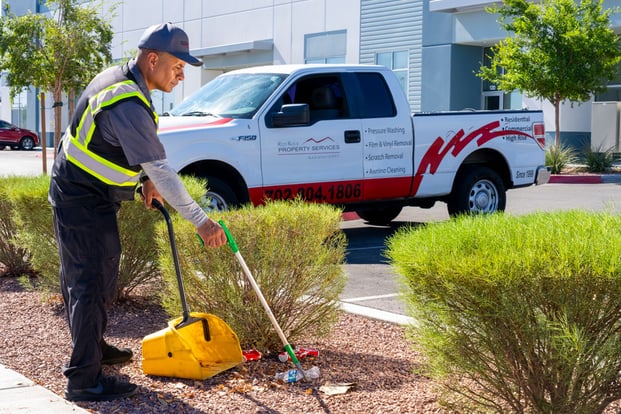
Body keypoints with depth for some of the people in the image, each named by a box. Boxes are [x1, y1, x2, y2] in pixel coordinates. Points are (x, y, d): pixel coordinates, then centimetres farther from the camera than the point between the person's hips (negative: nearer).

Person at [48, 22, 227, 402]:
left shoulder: (120, 79, 5)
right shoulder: (127, 104, -28)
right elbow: (161, 169, -30)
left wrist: (145, 179, 8)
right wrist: (201, 221, -28)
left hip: (78, 195, 10)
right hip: (84, 203, -10)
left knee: (84, 278, 21)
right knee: (93, 282, -10)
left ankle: (92, 347, 37)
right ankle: (84, 379, -7)